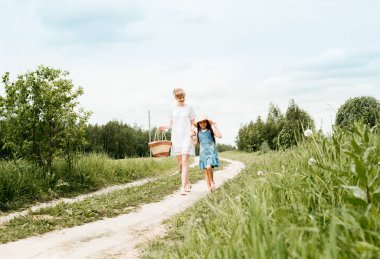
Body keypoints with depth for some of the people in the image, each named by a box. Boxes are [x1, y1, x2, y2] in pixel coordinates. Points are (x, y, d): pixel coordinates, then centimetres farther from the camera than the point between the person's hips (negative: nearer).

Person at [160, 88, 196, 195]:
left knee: (184, 161, -14)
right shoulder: (173, 109, 10)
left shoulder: (189, 108, 4)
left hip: (187, 137, -3)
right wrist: (165, 127, -5)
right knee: (180, 163, 7)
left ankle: (183, 187, -18)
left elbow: (193, 124, 5)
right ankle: (187, 183, 26)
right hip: (176, 137, 3)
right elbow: (171, 124, 15)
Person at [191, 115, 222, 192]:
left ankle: (212, 181, 3)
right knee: (205, 169, 4)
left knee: (209, 167, -22)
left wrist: (215, 126, -16)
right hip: (203, 152, 3)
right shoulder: (197, 131, 6)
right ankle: (209, 187, 12)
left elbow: (219, 136, -13)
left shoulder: (210, 129, -2)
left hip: (211, 151, -3)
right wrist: (193, 136, -8)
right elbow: (195, 143, 7)